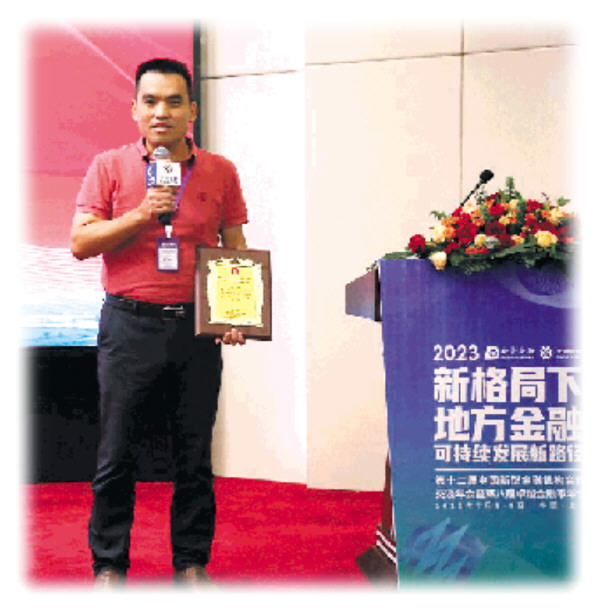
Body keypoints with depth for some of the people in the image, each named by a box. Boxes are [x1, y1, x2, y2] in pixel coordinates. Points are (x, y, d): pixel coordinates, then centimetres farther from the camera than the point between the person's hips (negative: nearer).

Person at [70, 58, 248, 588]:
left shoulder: (220, 172, 7)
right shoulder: (110, 167, 3)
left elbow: (236, 251, 10)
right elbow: (80, 242, -2)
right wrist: (141, 215, -14)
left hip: (197, 326, 1)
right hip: (129, 325, -1)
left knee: (195, 453, 8)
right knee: (116, 453, 5)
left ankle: (191, 562, 22)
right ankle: (109, 564, 19)